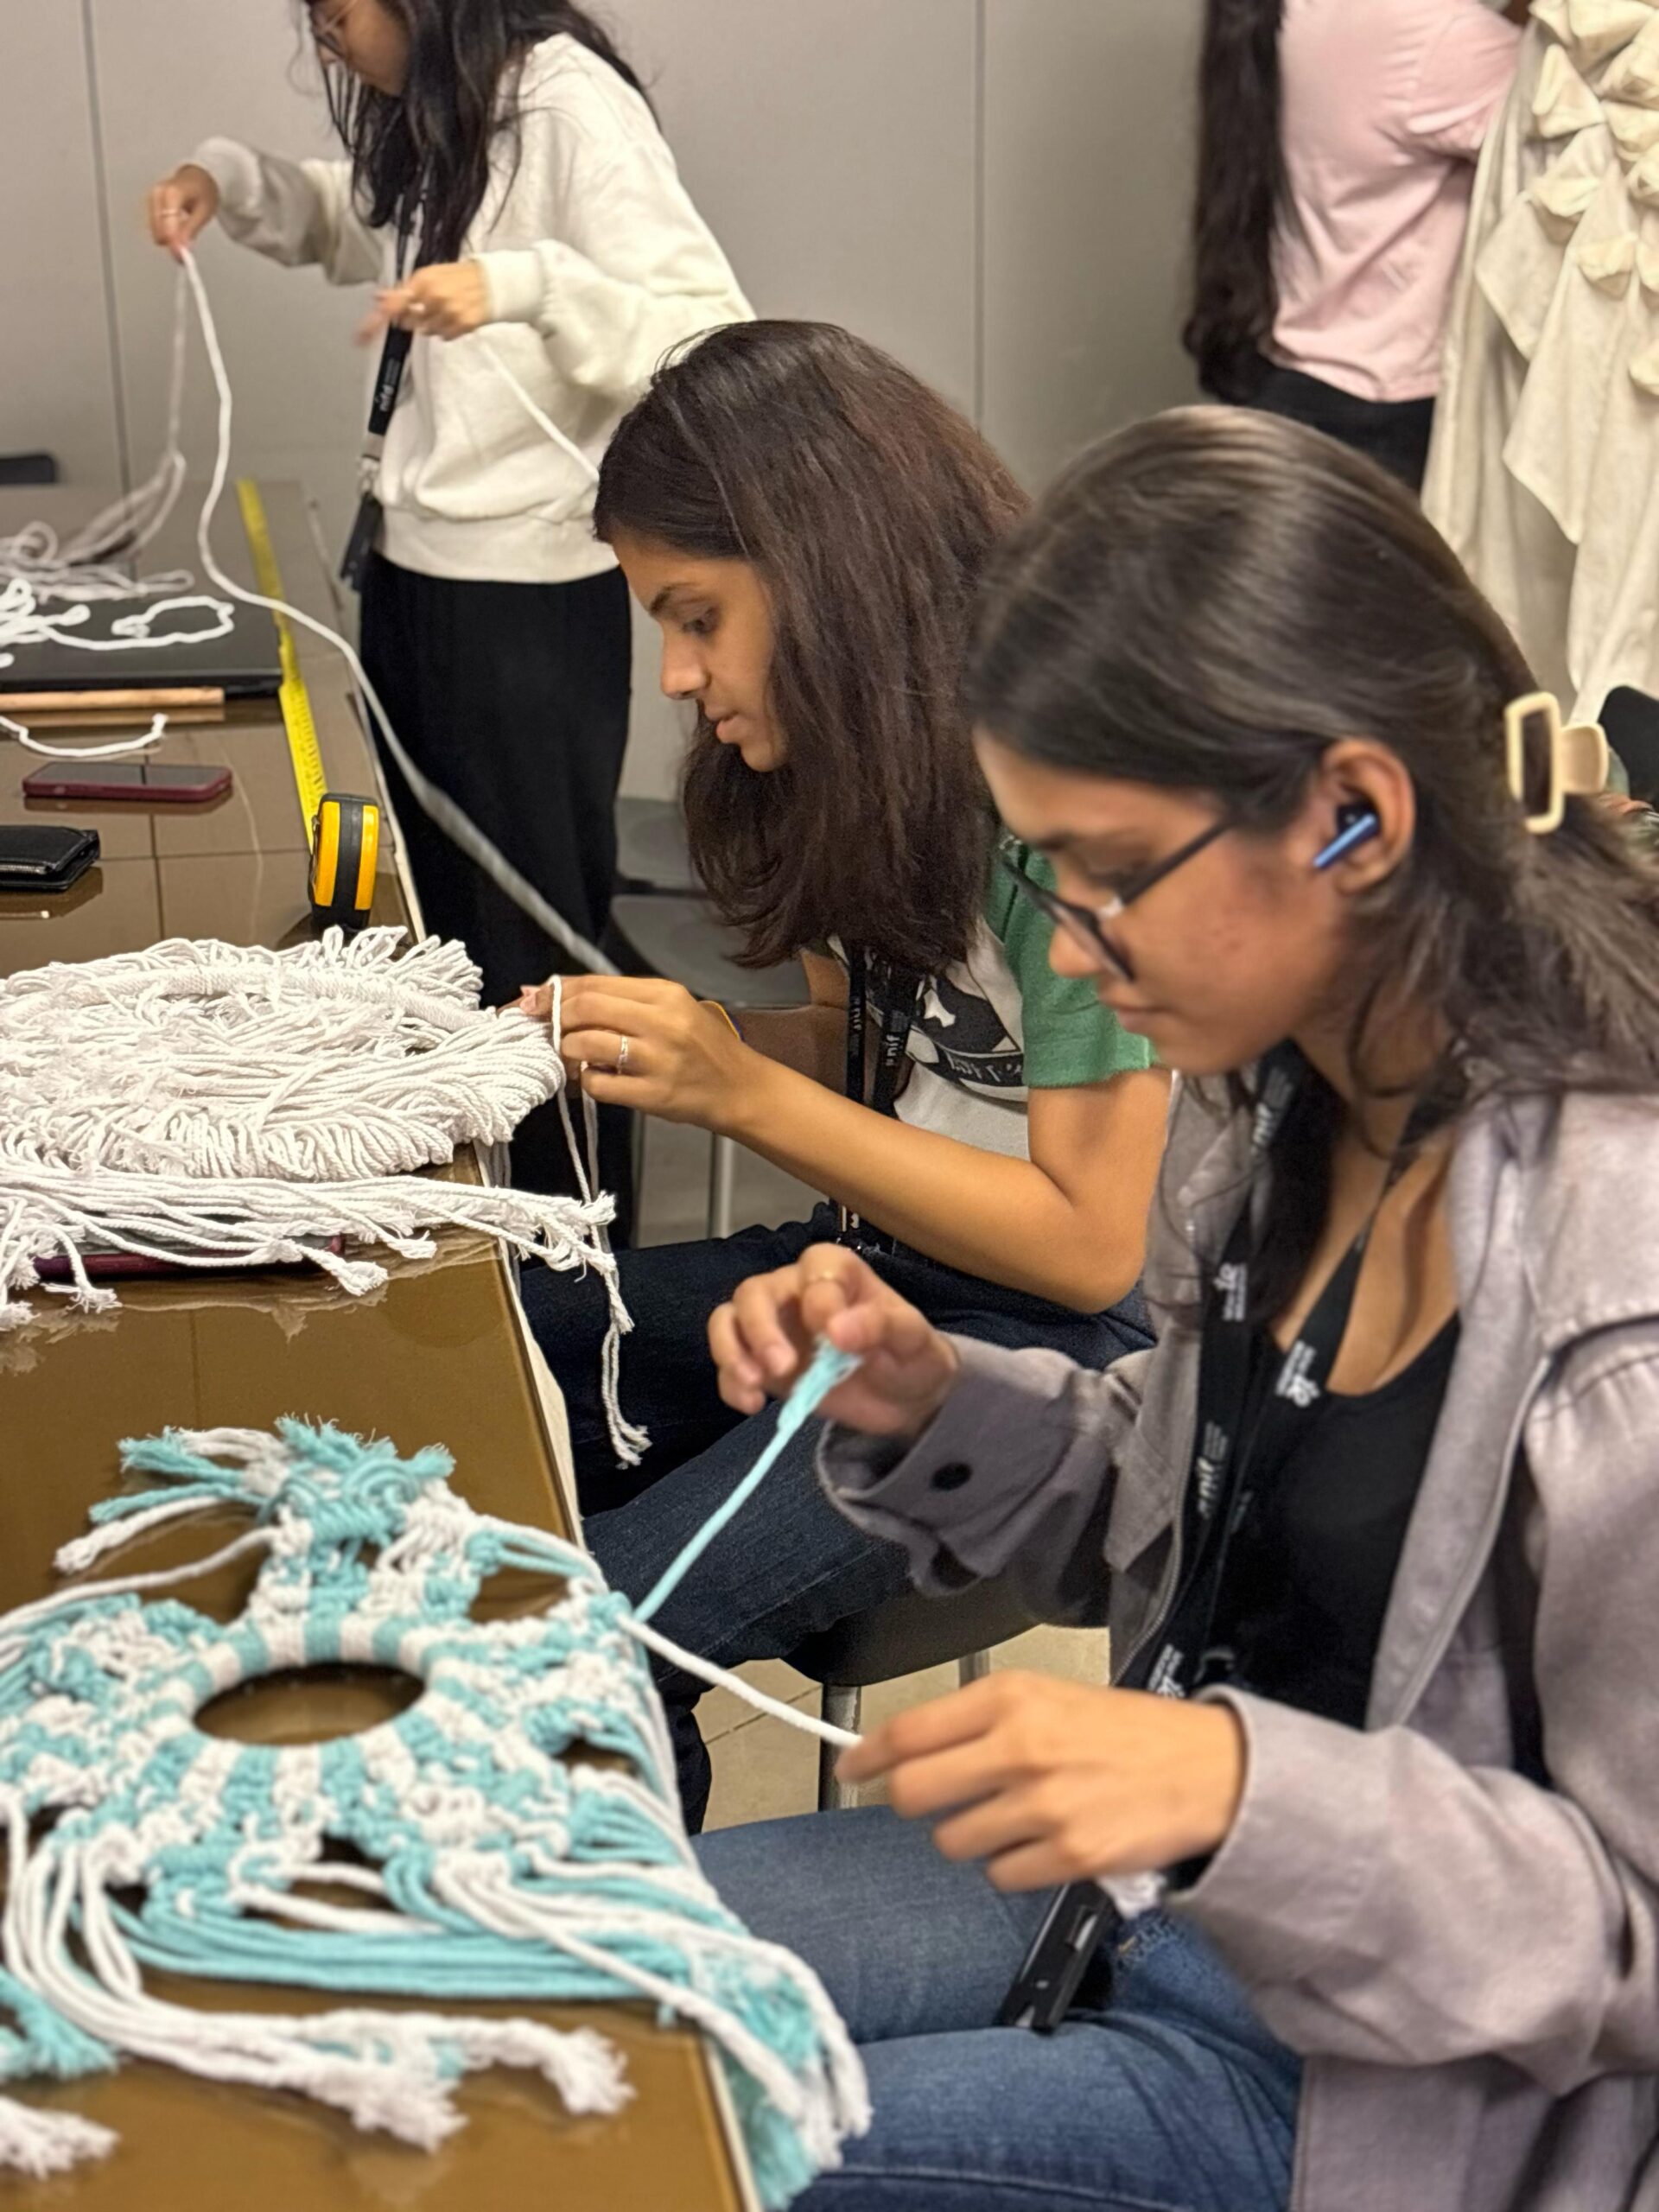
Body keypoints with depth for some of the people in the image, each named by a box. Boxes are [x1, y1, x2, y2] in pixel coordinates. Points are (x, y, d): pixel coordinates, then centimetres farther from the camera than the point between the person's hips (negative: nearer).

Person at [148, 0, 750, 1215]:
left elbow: (714, 334, -24)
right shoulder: (429, 113, 9)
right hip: (411, 570, 9)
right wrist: (231, 178, 12)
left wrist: (524, 286, -36)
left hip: (532, 594, -9)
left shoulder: (570, 101, -17)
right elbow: (354, 223, 31)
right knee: (434, 911, 17)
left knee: (536, 940, 2)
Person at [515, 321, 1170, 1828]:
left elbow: (1088, 1243, -18)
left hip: (1068, 1342, -8)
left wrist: (742, 1089, -21)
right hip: (879, 1260, 8)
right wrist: (653, 1044, -6)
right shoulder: (872, 761, 5)